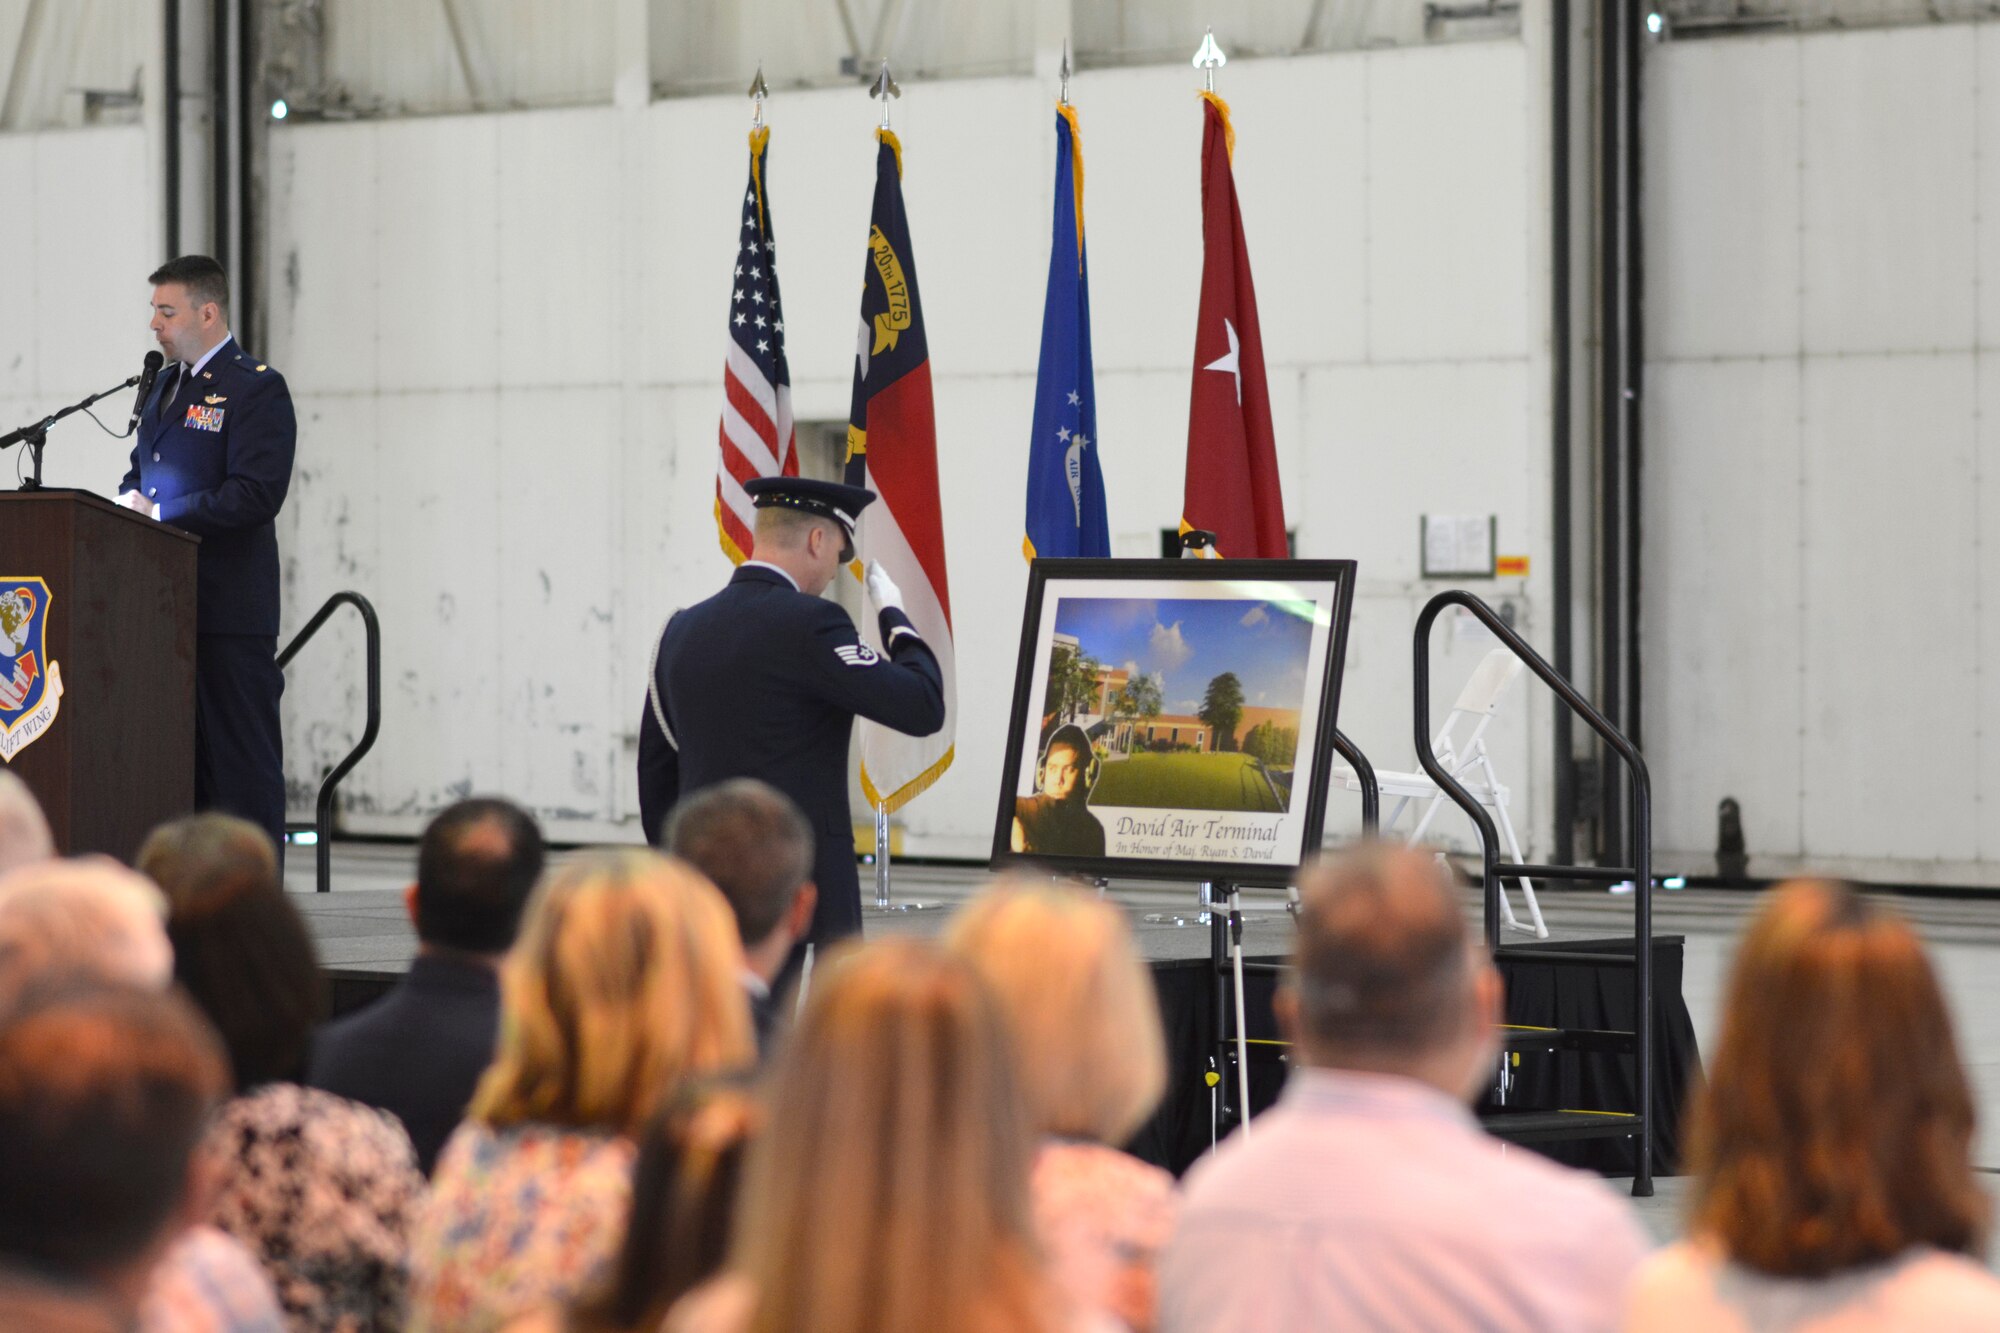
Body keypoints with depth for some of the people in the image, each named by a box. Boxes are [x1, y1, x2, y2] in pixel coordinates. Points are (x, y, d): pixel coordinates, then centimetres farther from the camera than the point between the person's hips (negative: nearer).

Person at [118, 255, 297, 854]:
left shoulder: (257, 388, -8)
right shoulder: (166, 384, 18)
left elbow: (256, 495, -18)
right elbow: (141, 469, 26)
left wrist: (160, 513, -17)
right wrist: (131, 499, 3)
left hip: (229, 606, -8)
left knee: (241, 755, -5)